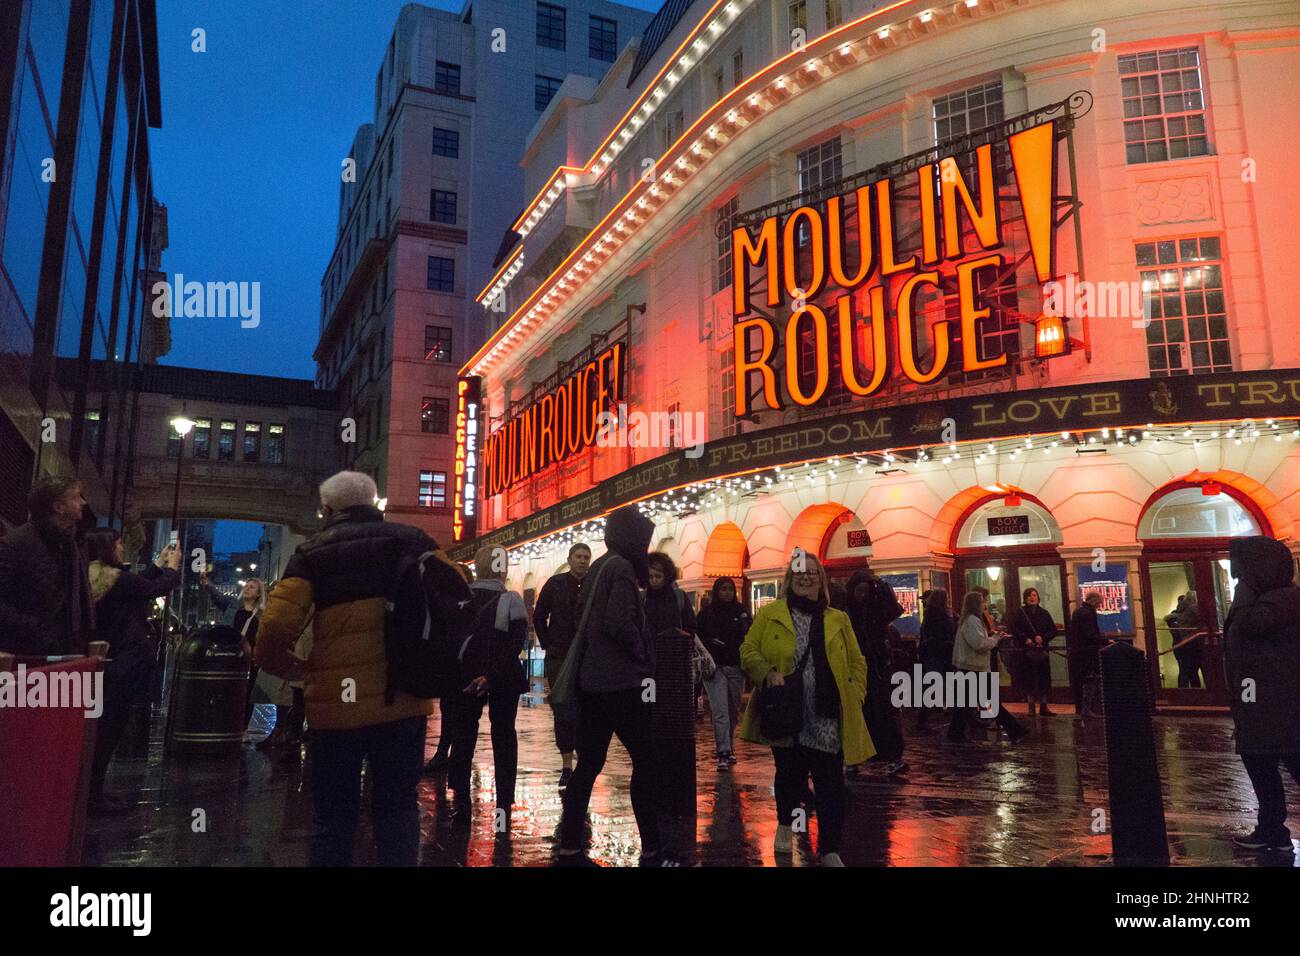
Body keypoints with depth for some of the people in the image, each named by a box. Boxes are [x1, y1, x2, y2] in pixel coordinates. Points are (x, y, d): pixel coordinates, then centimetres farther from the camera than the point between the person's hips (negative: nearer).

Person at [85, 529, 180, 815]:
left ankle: (92, 790, 21)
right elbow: (156, 589, -5)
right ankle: (94, 796, 1)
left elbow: (140, 586, 16)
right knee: (111, 727, -4)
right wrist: (172, 567, 13)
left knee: (103, 727, 16)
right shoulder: (118, 578, -17)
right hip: (125, 662, -9)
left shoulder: (92, 578, 10)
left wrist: (159, 563, 25)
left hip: (104, 660, 10)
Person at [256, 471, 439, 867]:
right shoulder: (410, 540, 8)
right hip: (402, 698, 1)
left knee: (334, 816, 12)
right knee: (398, 807, 12)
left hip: (336, 701, -1)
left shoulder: (313, 552, 3)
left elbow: (277, 626, -10)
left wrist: (281, 665, 10)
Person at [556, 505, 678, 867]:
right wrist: (642, 655, -8)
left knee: (588, 764, 9)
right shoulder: (620, 567, -12)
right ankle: (651, 851, 4)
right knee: (644, 762, 0)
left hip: (593, 680, 9)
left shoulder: (598, 567, 15)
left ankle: (569, 849, 12)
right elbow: (619, 620, -24)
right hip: (621, 682, -9)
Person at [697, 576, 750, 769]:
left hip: (736, 667, 3)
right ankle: (723, 753, -9)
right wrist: (710, 644, -12)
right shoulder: (706, 612, 4)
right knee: (720, 712, -10)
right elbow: (697, 637, 6)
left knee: (733, 710, 11)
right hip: (715, 667, -2)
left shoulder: (741, 611, 8)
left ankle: (727, 747, 30)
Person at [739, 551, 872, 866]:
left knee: (831, 785, 0)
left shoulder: (838, 620, 9)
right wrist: (767, 673, -16)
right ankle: (785, 823, 42)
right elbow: (748, 652, 1)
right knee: (789, 775, 13)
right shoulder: (769, 614, 2)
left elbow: (857, 663, 11)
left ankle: (830, 850, 13)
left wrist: (854, 699, -1)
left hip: (828, 720, 1)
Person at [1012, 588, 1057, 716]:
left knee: (1044, 678, 2)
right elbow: (1014, 629, -3)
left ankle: (1043, 706, 10)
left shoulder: (1044, 613, 9)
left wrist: (1043, 638, -9)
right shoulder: (1020, 613, 2)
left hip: (1043, 650, 2)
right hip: (1027, 650, -2)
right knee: (1029, 678, -2)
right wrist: (1025, 639, -16)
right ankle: (1031, 707, 5)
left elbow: (1053, 630, 7)